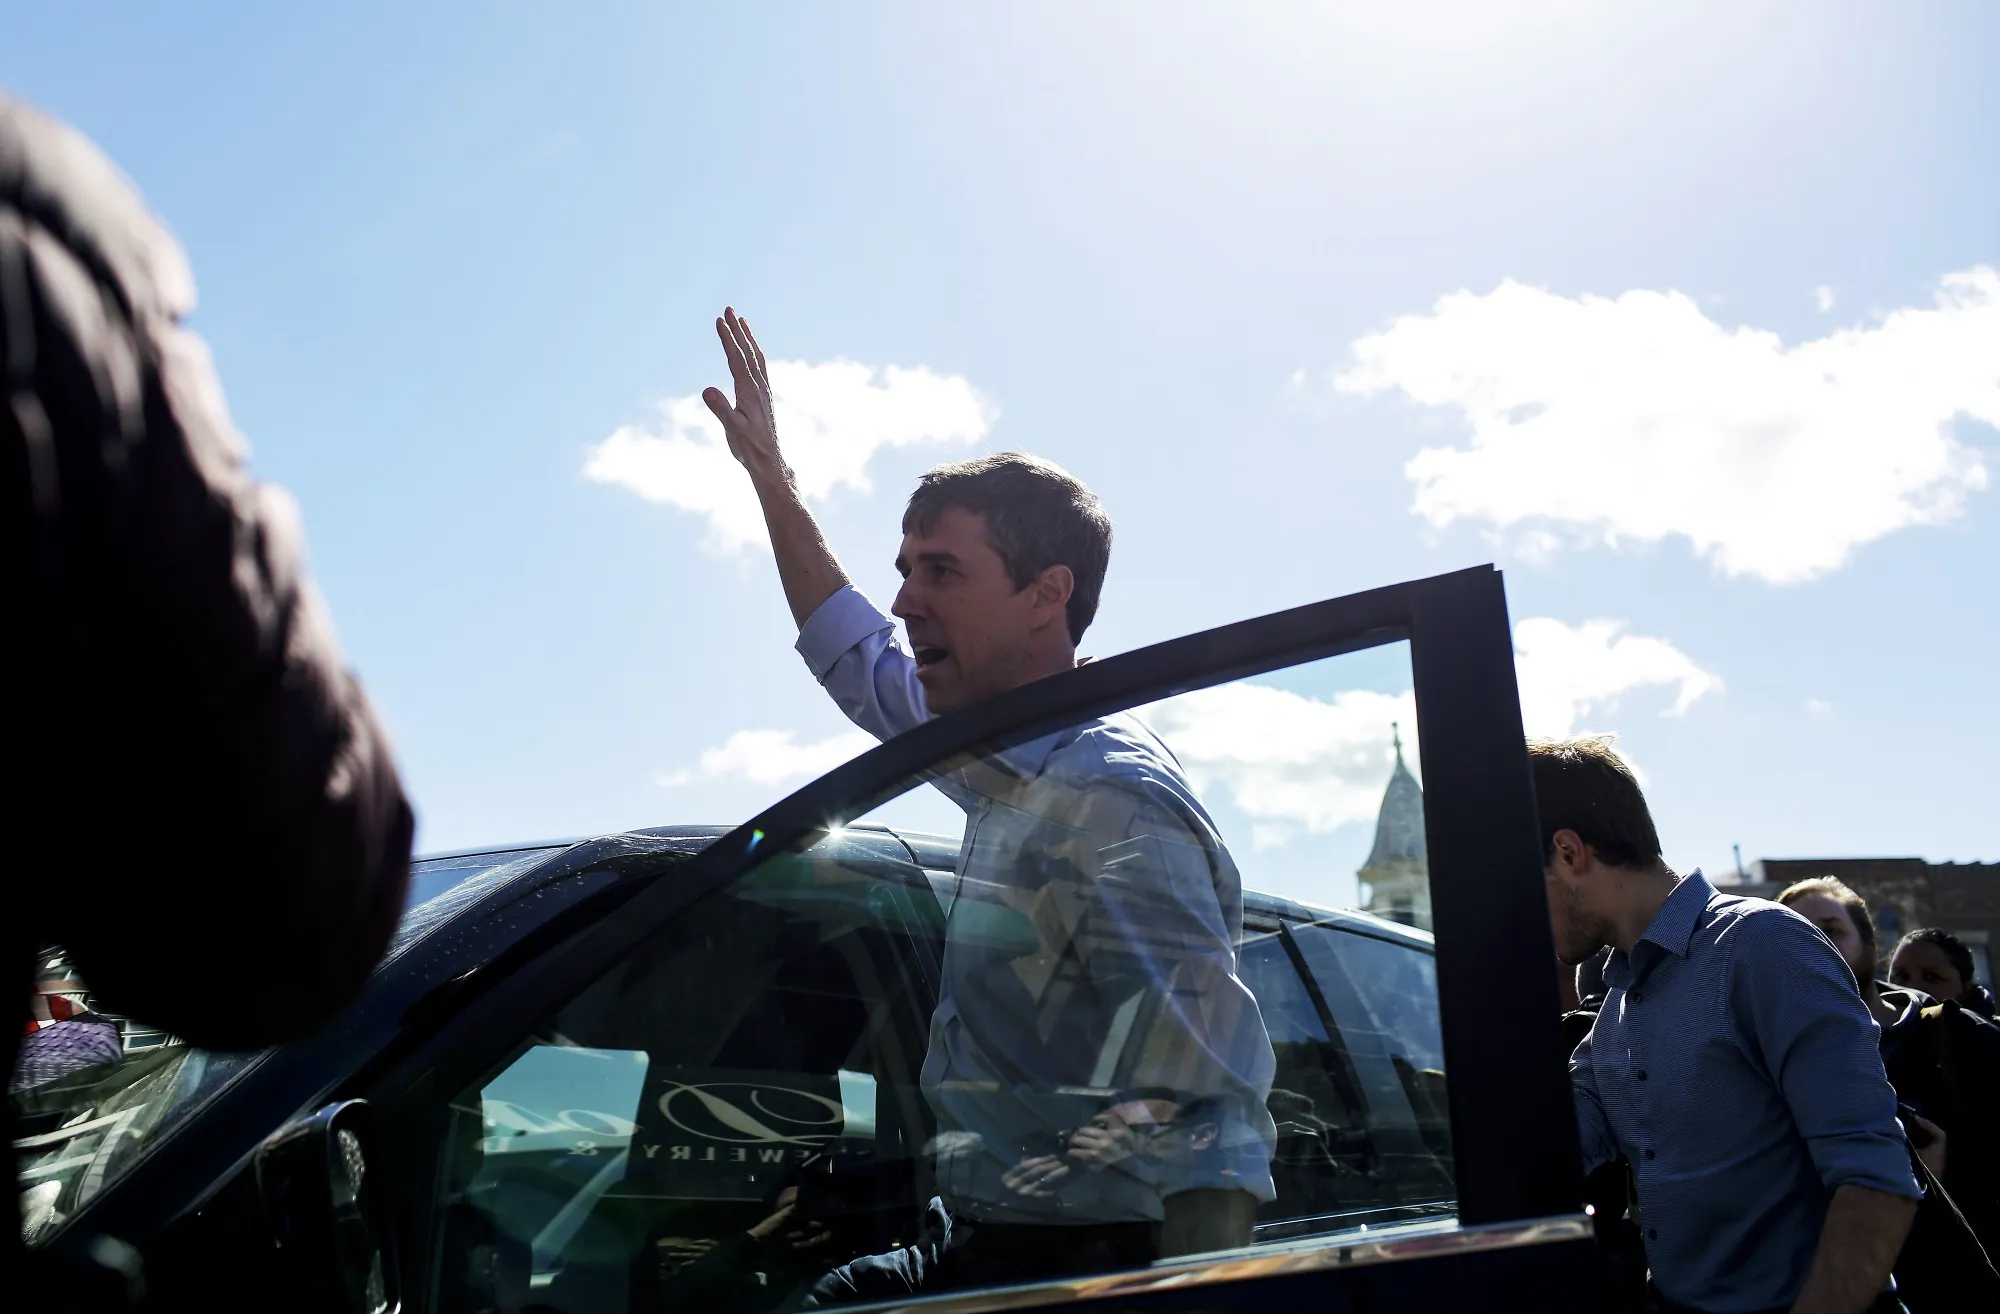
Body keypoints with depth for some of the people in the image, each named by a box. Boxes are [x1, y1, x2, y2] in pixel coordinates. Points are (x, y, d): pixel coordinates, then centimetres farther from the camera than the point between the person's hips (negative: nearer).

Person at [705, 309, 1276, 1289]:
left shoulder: (1112, 809, -19)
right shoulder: (1009, 763, 9)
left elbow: (1214, 1110, -26)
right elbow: (858, 659, 26)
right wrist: (769, 476, 30)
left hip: (1086, 1254, -8)